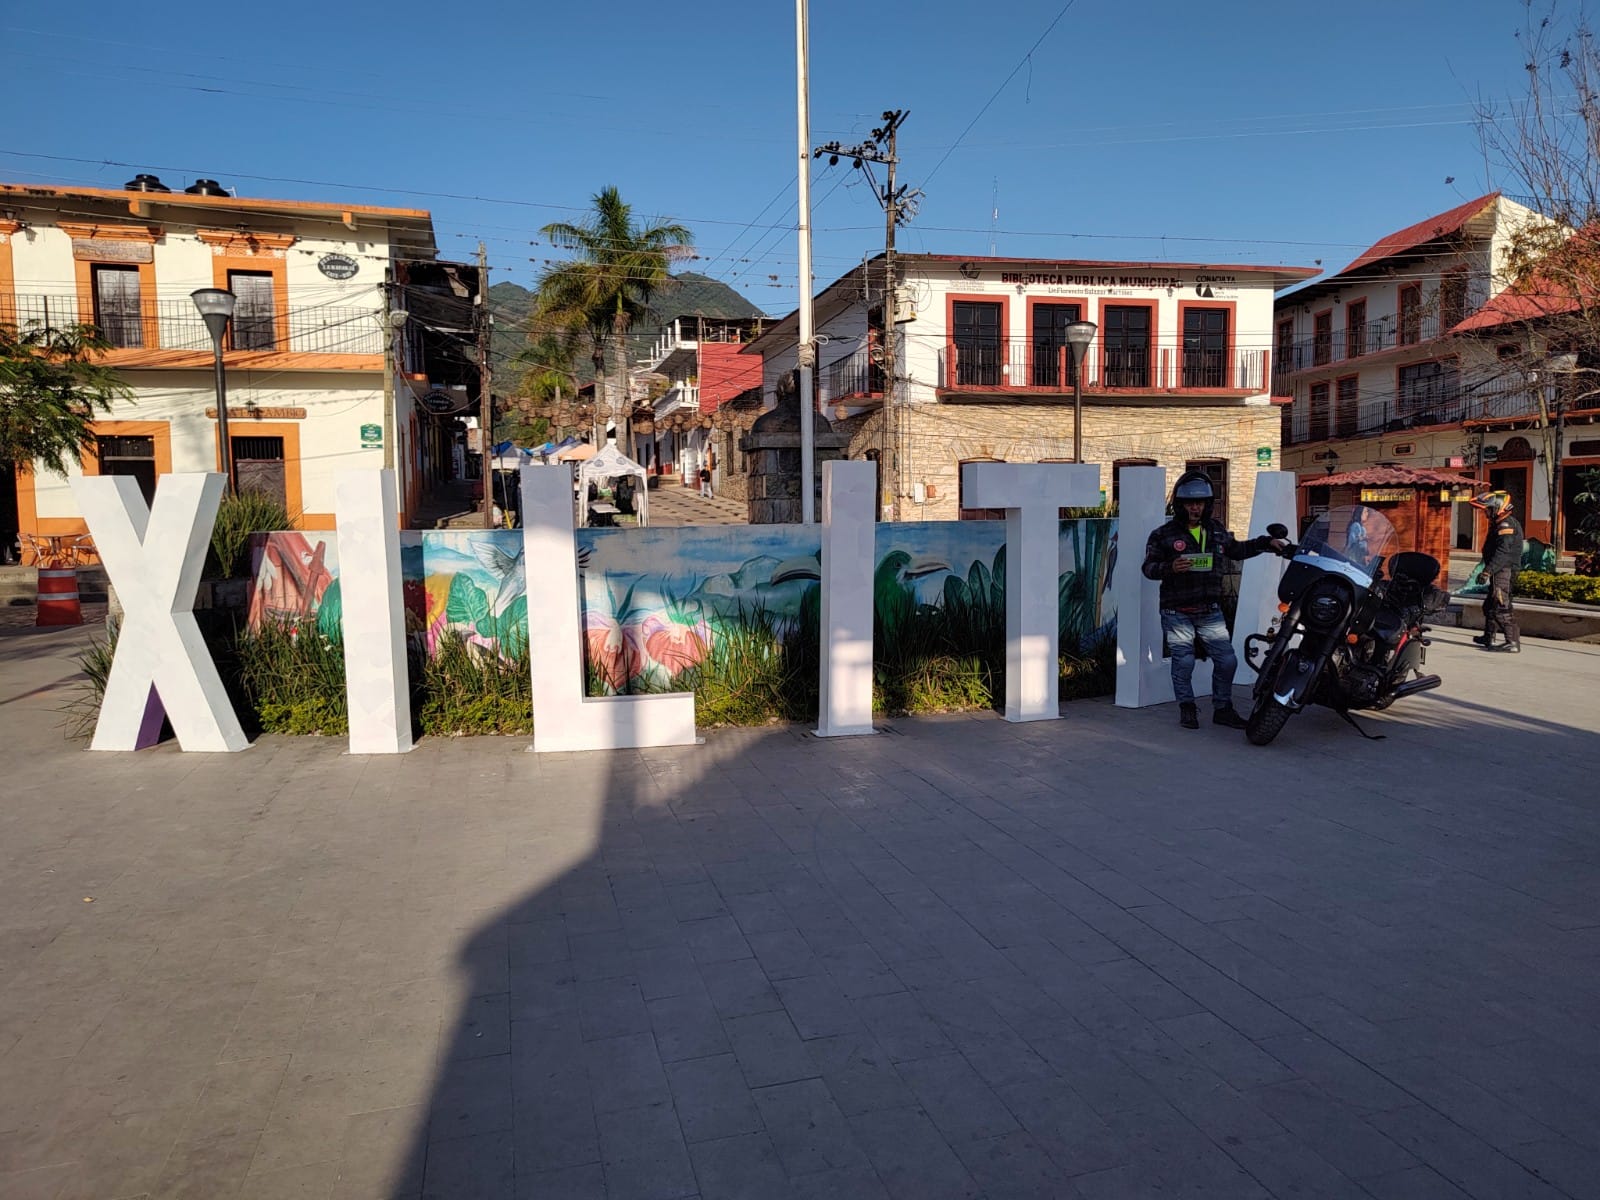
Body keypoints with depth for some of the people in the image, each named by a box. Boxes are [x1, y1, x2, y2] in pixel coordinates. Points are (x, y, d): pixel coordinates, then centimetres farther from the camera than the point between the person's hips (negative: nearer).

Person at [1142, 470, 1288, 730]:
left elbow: (1236, 550, 27)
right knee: (1184, 661, -5)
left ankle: (1222, 709, 20)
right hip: (1177, 613, -4)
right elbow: (1149, 567, -7)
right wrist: (1170, 567, -25)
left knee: (1227, 660, 3)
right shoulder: (1163, 535, -5)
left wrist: (1266, 543, 20)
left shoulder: (1216, 530, 11)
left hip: (1210, 612, 4)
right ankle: (1187, 707, 15)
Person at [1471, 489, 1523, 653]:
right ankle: (1488, 639, 33)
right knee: (1490, 605, 21)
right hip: (1500, 572, 11)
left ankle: (1513, 642, -17)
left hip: (1503, 571, -11)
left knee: (1502, 607, -15)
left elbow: (1503, 551, -26)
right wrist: (1489, 570, 25)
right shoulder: (1499, 524, 18)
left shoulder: (1506, 524, -15)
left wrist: (1489, 570, -31)